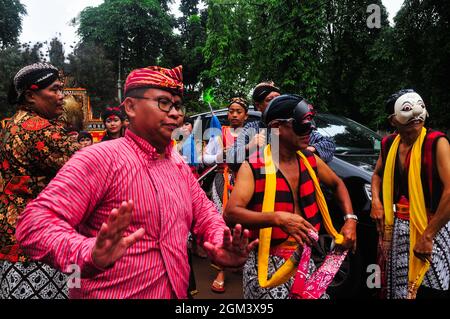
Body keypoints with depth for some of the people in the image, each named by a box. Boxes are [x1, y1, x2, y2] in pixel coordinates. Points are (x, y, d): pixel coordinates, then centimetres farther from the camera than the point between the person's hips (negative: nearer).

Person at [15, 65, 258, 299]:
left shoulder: (179, 165, 7)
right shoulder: (101, 157, -18)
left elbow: (205, 214, 11)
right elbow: (35, 222, -24)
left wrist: (221, 246, -10)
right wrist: (90, 255, -42)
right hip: (113, 293, -7)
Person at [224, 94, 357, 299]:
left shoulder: (310, 160, 3)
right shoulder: (253, 168, -15)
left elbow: (337, 184, 21)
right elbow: (230, 214, -26)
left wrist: (350, 219, 6)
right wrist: (278, 218, -37)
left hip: (303, 259, 6)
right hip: (268, 262, -5)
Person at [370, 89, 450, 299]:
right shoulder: (388, 144, 2)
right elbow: (377, 174, 21)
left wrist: (428, 236, -24)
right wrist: (375, 200, 1)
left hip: (430, 227, -5)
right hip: (394, 228, 5)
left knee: (430, 290, 7)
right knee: (394, 289, 19)